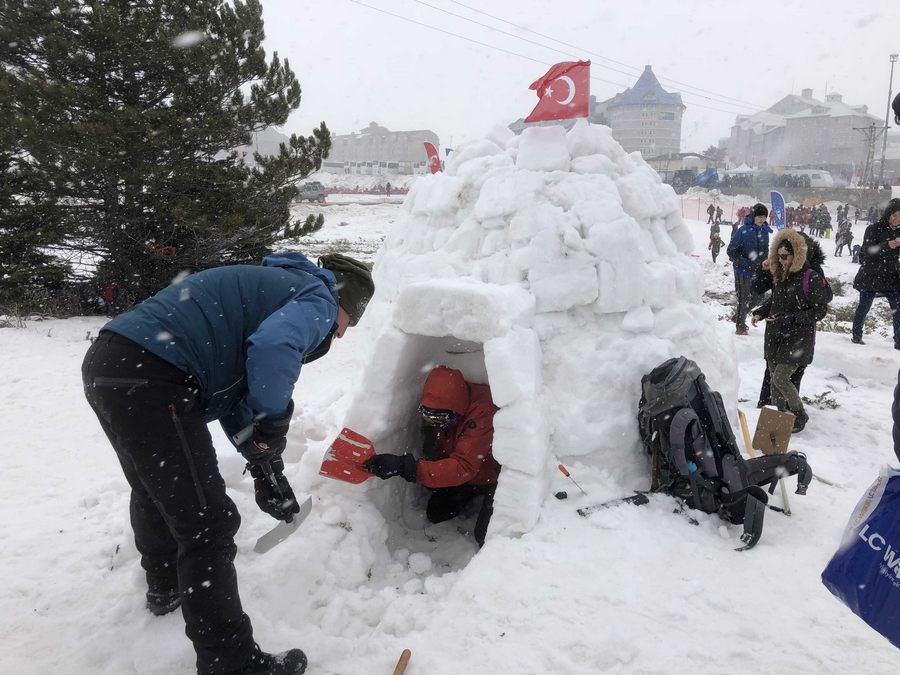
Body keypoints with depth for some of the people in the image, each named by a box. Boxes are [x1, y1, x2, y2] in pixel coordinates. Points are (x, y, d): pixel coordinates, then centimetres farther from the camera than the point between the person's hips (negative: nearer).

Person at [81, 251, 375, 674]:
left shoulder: (278, 286, 26)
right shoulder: (319, 299, 0)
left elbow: (228, 381, 24)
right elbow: (273, 349, -25)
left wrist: (262, 463, 20)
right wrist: (272, 424, -7)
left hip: (107, 361, 10)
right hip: (149, 379, -10)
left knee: (155, 491, 30)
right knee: (208, 524, -2)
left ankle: (166, 587, 54)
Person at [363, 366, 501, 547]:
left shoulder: (482, 411, -42)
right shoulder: (436, 408, -17)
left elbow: (463, 467, -47)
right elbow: (436, 453, 2)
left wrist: (404, 466, -55)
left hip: (496, 476, -6)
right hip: (467, 475, 6)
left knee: (484, 536, -13)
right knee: (435, 514, 9)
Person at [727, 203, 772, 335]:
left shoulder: (764, 231, 4)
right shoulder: (744, 231, -16)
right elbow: (731, 251, -15)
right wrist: (746, 263, -21)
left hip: (757, 271, 6)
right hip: (743, 271, -6)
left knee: (756, 297, 13)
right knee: (743, 298, 1)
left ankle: (739, 315, 37)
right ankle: (740, 326, 18)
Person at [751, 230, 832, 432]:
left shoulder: (811, 278, -15)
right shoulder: (780, 275, 7)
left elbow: (819, 310, -13)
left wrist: (791, 319, -21)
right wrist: (760, 313, 4)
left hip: (797, 339, -7)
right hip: (775, 337, 7)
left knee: (780, 378, -10)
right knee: (774, 378, 10)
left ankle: (800, 415, 12)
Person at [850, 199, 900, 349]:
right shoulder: (873, 229, -8)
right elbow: (869, 251, -18)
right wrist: (887, 245, -33)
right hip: (870, 276, -4)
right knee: (864, 307, 6)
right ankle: (856, 336, 20)